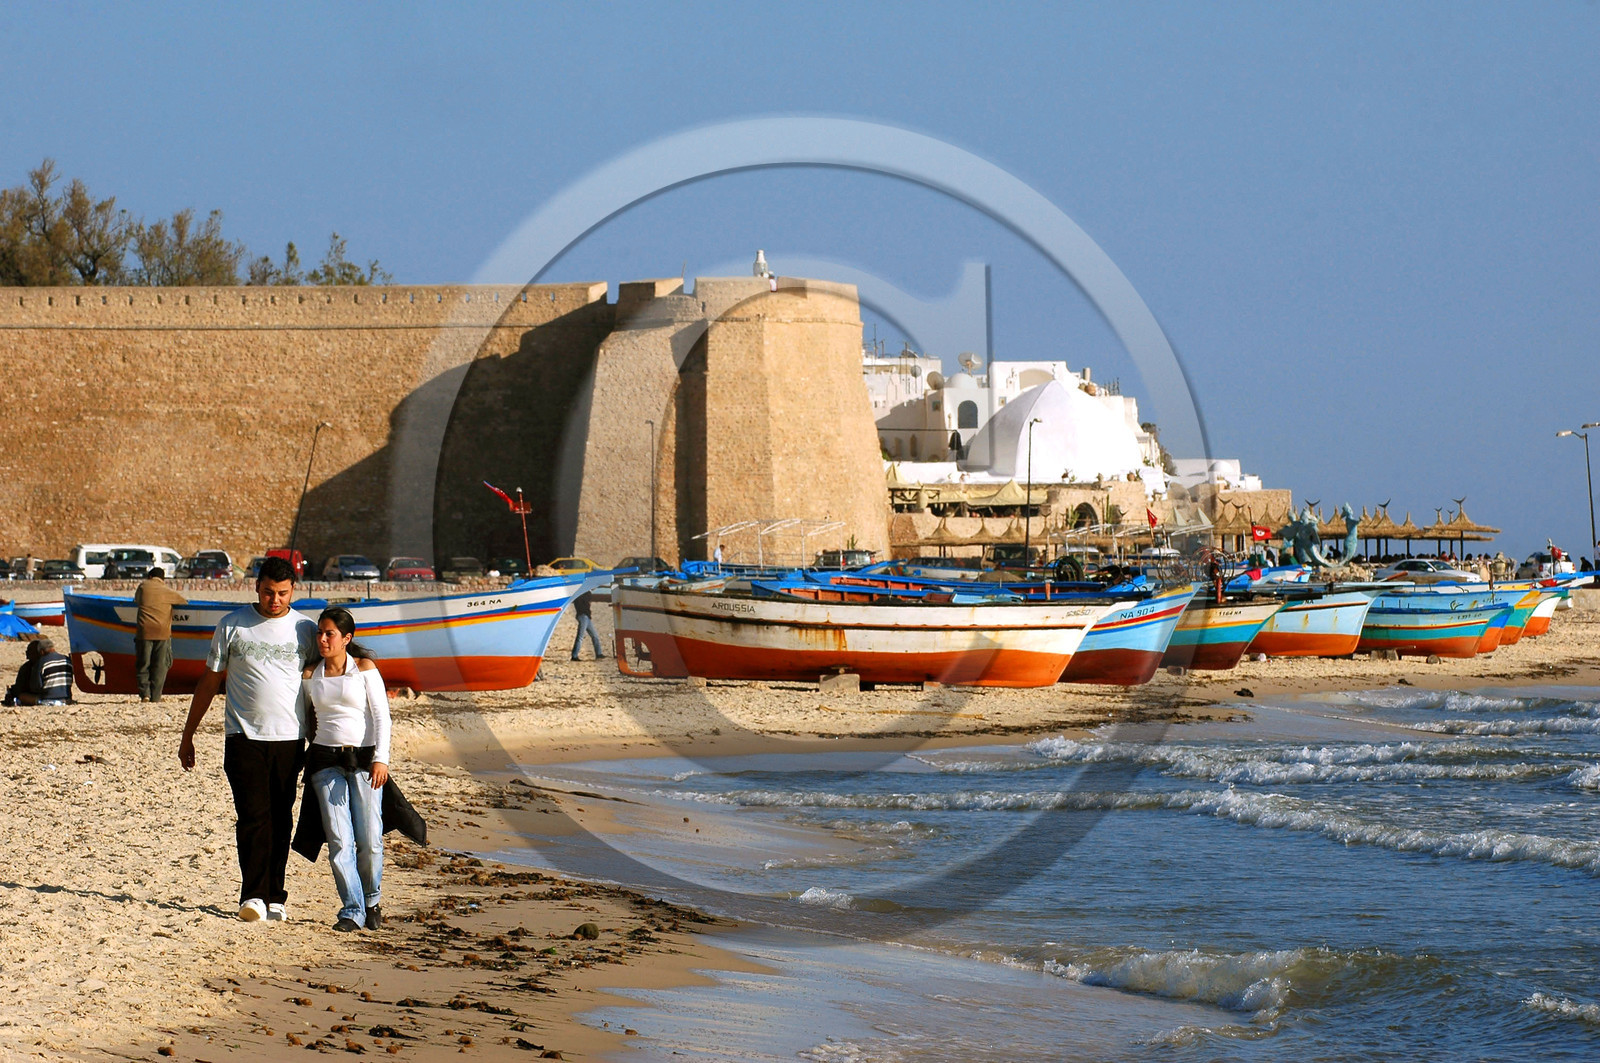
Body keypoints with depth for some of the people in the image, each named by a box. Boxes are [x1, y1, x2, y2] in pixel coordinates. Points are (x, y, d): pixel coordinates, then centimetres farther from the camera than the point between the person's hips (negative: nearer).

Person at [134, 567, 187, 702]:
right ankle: (155, 697, 1)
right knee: (160, 666, 4)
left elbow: (136, 601, 25)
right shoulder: (168, 591, 9)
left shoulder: (143, 586, 10)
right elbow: (185, 602, 22)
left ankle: (144, 692, -6)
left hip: (144, 631, 0)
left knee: (143, 665, 7)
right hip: (163, 632, 0)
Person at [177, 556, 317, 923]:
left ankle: (274, 898, 10)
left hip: (289, 740, 1)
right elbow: (209, 682, 11)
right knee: (253, 817, -11)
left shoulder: (305, 630, 7)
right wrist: (188, 735, 12)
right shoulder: (232, 625, 5)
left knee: (280, 821, 4)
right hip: (244, 738, -1)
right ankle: (253, 896, -15)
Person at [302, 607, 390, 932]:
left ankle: (372, 900, 18)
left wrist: (381, 758, -11)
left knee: (369, 839, -5)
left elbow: (381, 715, -2)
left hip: (364, 758, -2)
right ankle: (352, 910, -1)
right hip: (325, 761, 2)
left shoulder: (365, 668, 2)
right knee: (339, 841, -6)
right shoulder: (310, 676, 10)